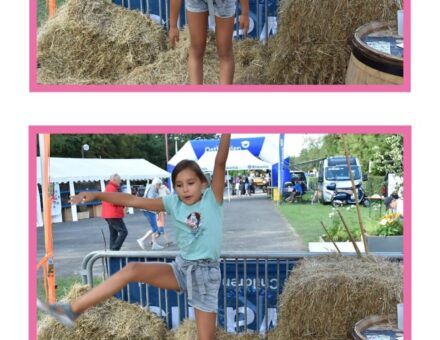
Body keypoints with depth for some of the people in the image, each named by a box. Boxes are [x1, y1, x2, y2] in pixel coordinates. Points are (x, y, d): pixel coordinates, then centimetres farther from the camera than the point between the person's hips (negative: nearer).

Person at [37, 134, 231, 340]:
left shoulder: (212, 198, -7)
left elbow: (220, 162, -20)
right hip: (181, 268, 3)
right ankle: (73, 310, -7)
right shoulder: (173, 203, 1)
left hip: (206, 272, -3)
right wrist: (97, 195, -5)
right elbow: (133, 201, 0)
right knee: (131, 270, -11)